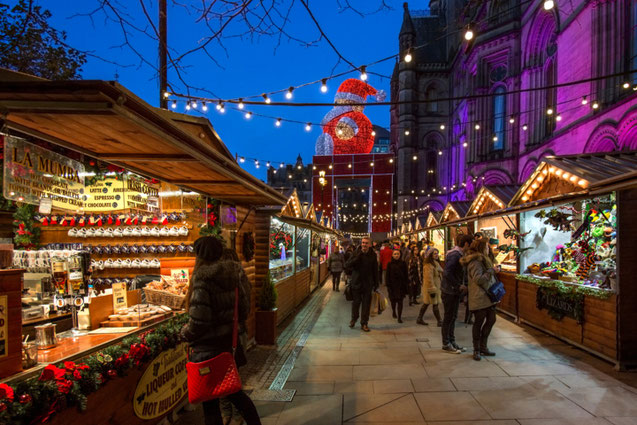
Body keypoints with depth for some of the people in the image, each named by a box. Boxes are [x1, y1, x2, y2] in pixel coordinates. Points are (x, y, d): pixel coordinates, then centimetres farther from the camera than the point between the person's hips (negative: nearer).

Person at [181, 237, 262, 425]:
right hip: (230, 345, 7)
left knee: (210, 403, 11)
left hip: (208, 350, -7)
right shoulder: (233, 274, -1)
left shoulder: (202, 279, -20)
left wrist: (185, 333, -2)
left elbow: (198, 322, -22)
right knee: (233, 391, 26)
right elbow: (244, 309, 6)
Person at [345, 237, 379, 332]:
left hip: (368, 284, 1)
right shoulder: (356, 253, -5)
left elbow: (375, 270, 6)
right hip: (356, 282, -1)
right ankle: (353, 319, 32)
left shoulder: (373, 255, -1)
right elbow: (347, 265, -14)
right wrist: (357, 258, -24)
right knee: (356, 302, 10)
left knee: (366, 304, 5)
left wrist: (376, 283, 4)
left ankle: (364, 323, 17)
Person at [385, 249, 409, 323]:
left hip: (401, 285, -1)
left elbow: (406, 275, 3)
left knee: (400, 301, -5)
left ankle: (399, 317, -3)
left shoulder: (403, 263, 1)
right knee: (393, 300, 10)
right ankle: (394, 312, 37)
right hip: (392, 285, 1)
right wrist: (388, 285, -4)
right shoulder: (390, 264, 1)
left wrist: (406, 285, -1)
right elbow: (388, 276, 1)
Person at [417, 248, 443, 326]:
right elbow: (429, 278, -22)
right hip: (431, 287, -10)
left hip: (436, 287, 10)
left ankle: (419, 319, 20)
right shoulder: (429, 265, -18)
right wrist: (432, 290, -22)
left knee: (426, 303, 13)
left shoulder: (436, 263, 14)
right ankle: (439, 322, 6)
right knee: (435, 304, -2)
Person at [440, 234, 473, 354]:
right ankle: (446, 344, 13)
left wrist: (463, 285, 3)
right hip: (449, 291, -9)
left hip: (455, 291, 9)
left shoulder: (460, 254, 10)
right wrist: (459, 286, -20)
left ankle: (452, 342, 27)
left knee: (453, 317, 16)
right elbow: (447, 274, -27)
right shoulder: (454, 255, -20)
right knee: (448, 318, 2)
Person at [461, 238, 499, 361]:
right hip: (479, 299, -10)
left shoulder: (482, 260, 16)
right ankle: (476, 350, 13)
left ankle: (483, 347, 26)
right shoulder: (475, 262, -17)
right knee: (478, 323, 0)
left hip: (488, 297, 10)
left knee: (491, 320, 13)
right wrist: (492, 271, -18)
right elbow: (478, 279, -25)